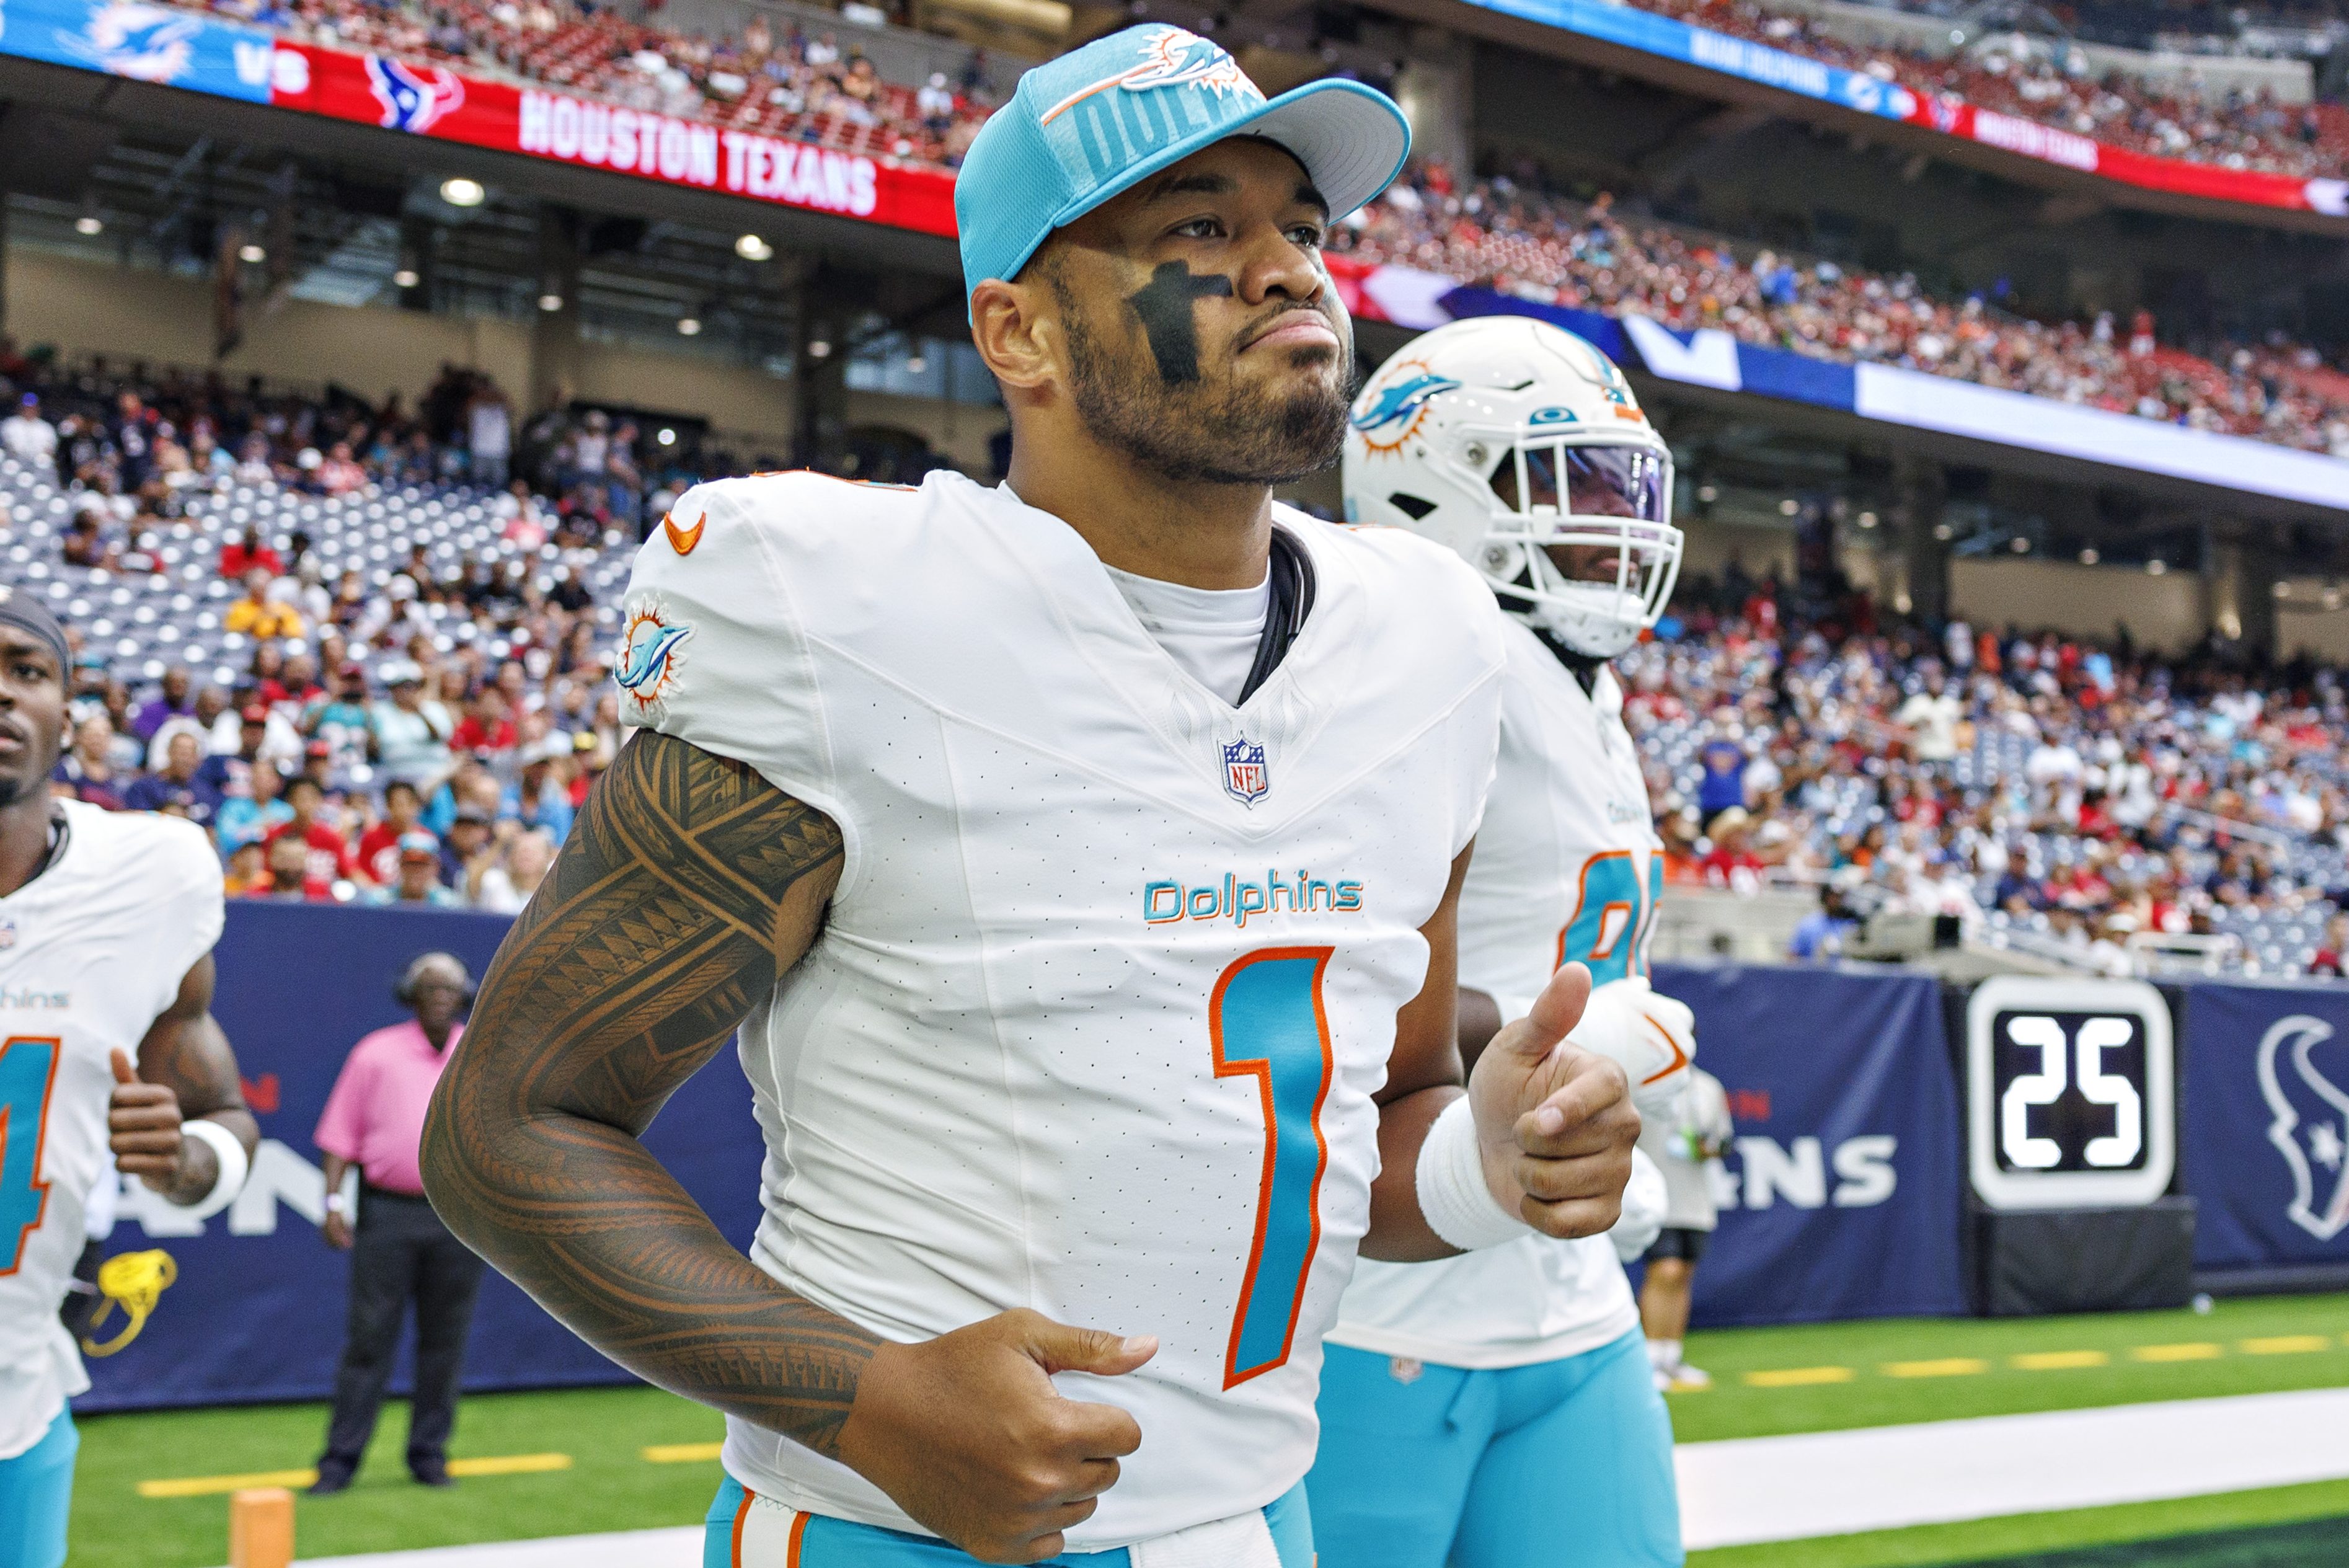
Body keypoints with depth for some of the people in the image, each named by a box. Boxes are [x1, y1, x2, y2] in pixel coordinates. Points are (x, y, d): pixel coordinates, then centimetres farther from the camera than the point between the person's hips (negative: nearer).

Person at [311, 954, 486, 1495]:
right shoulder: (376, 1054, 3)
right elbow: (341, 1135, 3)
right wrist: (334, 1200, -6)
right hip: (386, 1212, -2)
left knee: (445, 1340, 6)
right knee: (369, 1335, -1)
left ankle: (429, 1453, 16)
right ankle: (340, 1459, 4)